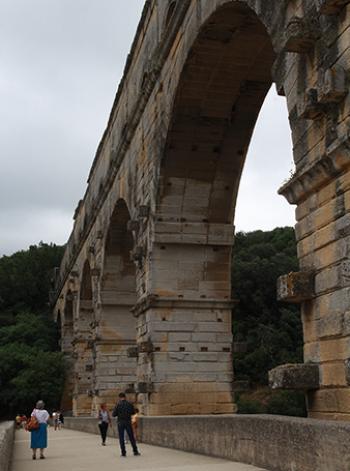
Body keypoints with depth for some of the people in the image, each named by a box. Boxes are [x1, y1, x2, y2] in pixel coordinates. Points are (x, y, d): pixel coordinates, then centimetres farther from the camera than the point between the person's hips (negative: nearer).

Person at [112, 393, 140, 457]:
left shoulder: (118, 404, -7)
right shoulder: (129, 404, -1)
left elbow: (114, 414, -7)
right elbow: (133, 412, 10)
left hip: (120, 423, -2)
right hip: (128, 422, 2)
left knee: (121, 438, 6)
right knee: (131, 437, 9)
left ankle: (123, 452, 4)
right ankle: (135, 451, 10)